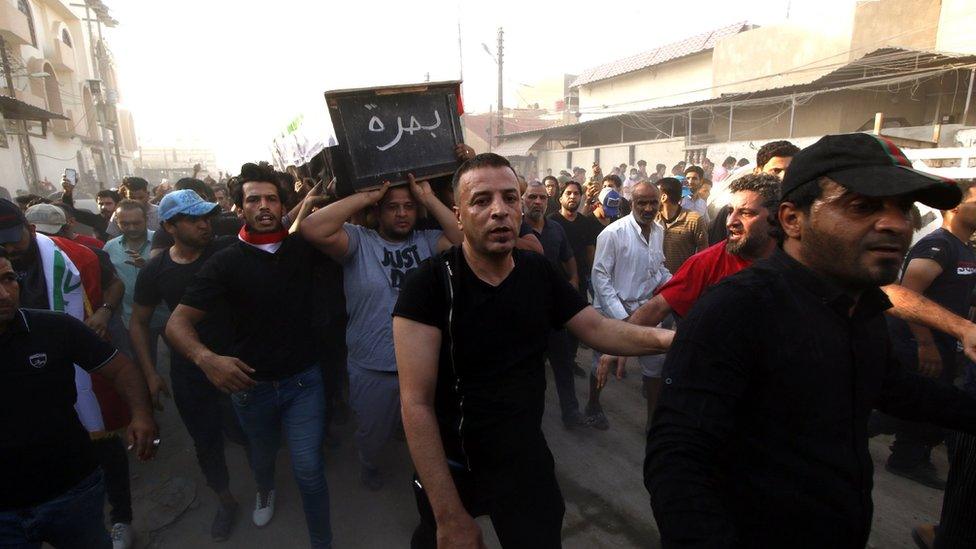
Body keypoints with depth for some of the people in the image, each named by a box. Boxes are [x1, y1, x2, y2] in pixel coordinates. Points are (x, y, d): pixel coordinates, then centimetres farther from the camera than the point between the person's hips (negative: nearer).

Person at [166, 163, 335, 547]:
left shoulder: (302, 247, -6)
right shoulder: (225, 262, -10)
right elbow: (177, 322, -16)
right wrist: (205, 358, -34)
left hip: (303, 379, -1)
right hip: (249, 382, 1)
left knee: (308, 469, -5)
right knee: (262, 455, 28)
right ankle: (265, 492, 63)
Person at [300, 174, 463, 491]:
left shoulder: (428, 241, -2)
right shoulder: (359, 241, -8)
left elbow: (467, 240, -19)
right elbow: (313, 229, -25)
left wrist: (429, 199, -17)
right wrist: (366, 196, -21)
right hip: (373, 370, -1)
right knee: (373, 434, 26)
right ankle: (369, 464, 60)